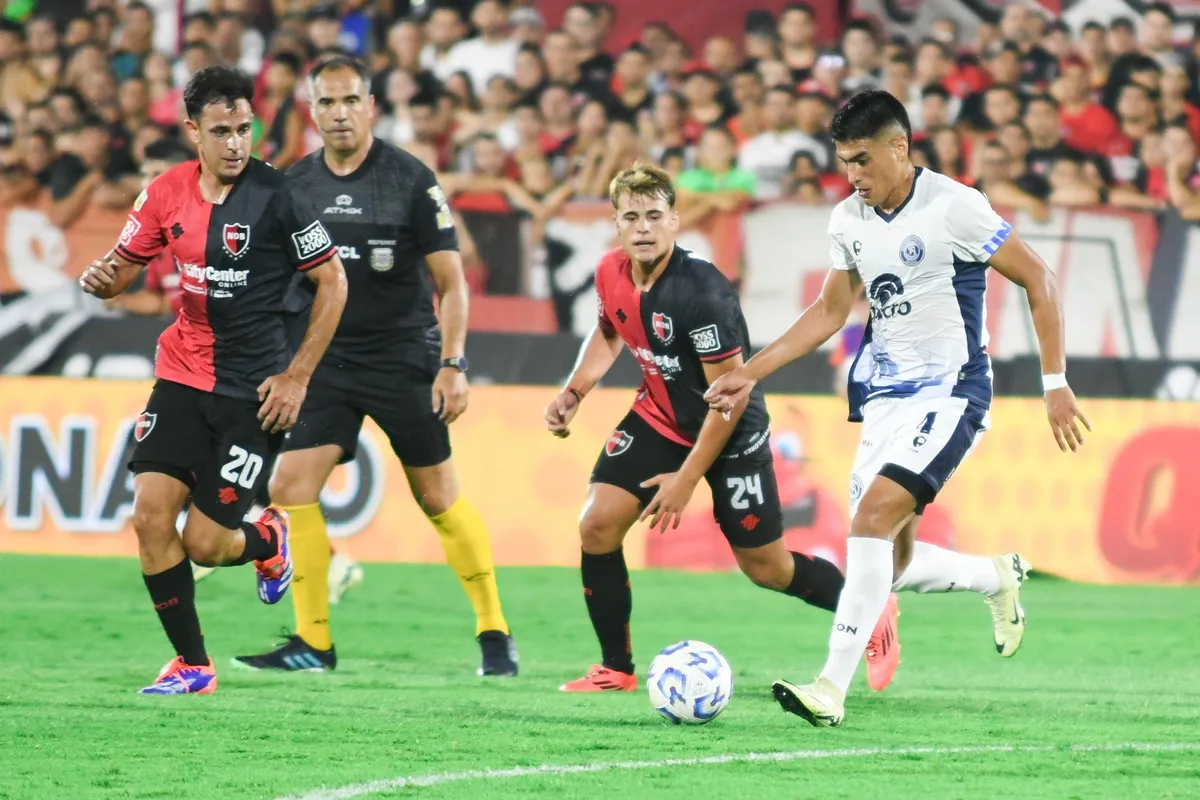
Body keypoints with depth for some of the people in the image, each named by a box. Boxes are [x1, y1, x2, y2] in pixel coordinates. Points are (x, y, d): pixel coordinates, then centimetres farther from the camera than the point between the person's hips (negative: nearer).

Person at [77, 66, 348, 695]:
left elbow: (332, 282, -5)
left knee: (205, 544, -7)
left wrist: (296, 377, -8)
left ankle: (266, 540, 31)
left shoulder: (277, 196, -12)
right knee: (150, 515, -10)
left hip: (253, 389, -4)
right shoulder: (168, 193, 1)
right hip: (182, 377, 4)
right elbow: (123, 266, 13)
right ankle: (192, 664, 5)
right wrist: (100, 277, -13)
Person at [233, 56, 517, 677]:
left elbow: (451, 281, -7)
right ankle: (312, 644, 0)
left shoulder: (411, 181, -9)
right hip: (326, 361, 4)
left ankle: (494, 634, 14)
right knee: (290, 486, -8)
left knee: (438, 498, 0)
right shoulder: (295, 185, 3)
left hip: (404, 359, -4)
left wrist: (453, 365, -15)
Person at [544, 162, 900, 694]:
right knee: (597, 526, -11)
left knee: (765, 567, 3)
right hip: (660, 416, 6)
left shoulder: (701, 291, -31)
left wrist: (687, 478, -22)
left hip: (731, 431, -6)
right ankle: (616, 670, 4)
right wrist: (574, 392, 1)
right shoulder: (611, 275, -10)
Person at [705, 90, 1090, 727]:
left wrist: (1055, 383, -10)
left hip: (949, 393, -7)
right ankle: (999, 578, 36)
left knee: (872, 517, -24)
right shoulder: (847, 220, 6)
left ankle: (833, 688, -25)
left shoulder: (952, 206, -13)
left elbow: (1037, 280, -7)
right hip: (882, 398, 7)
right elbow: (830, 313, 18)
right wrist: (750, 375, 11)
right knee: (891, 562, 6)